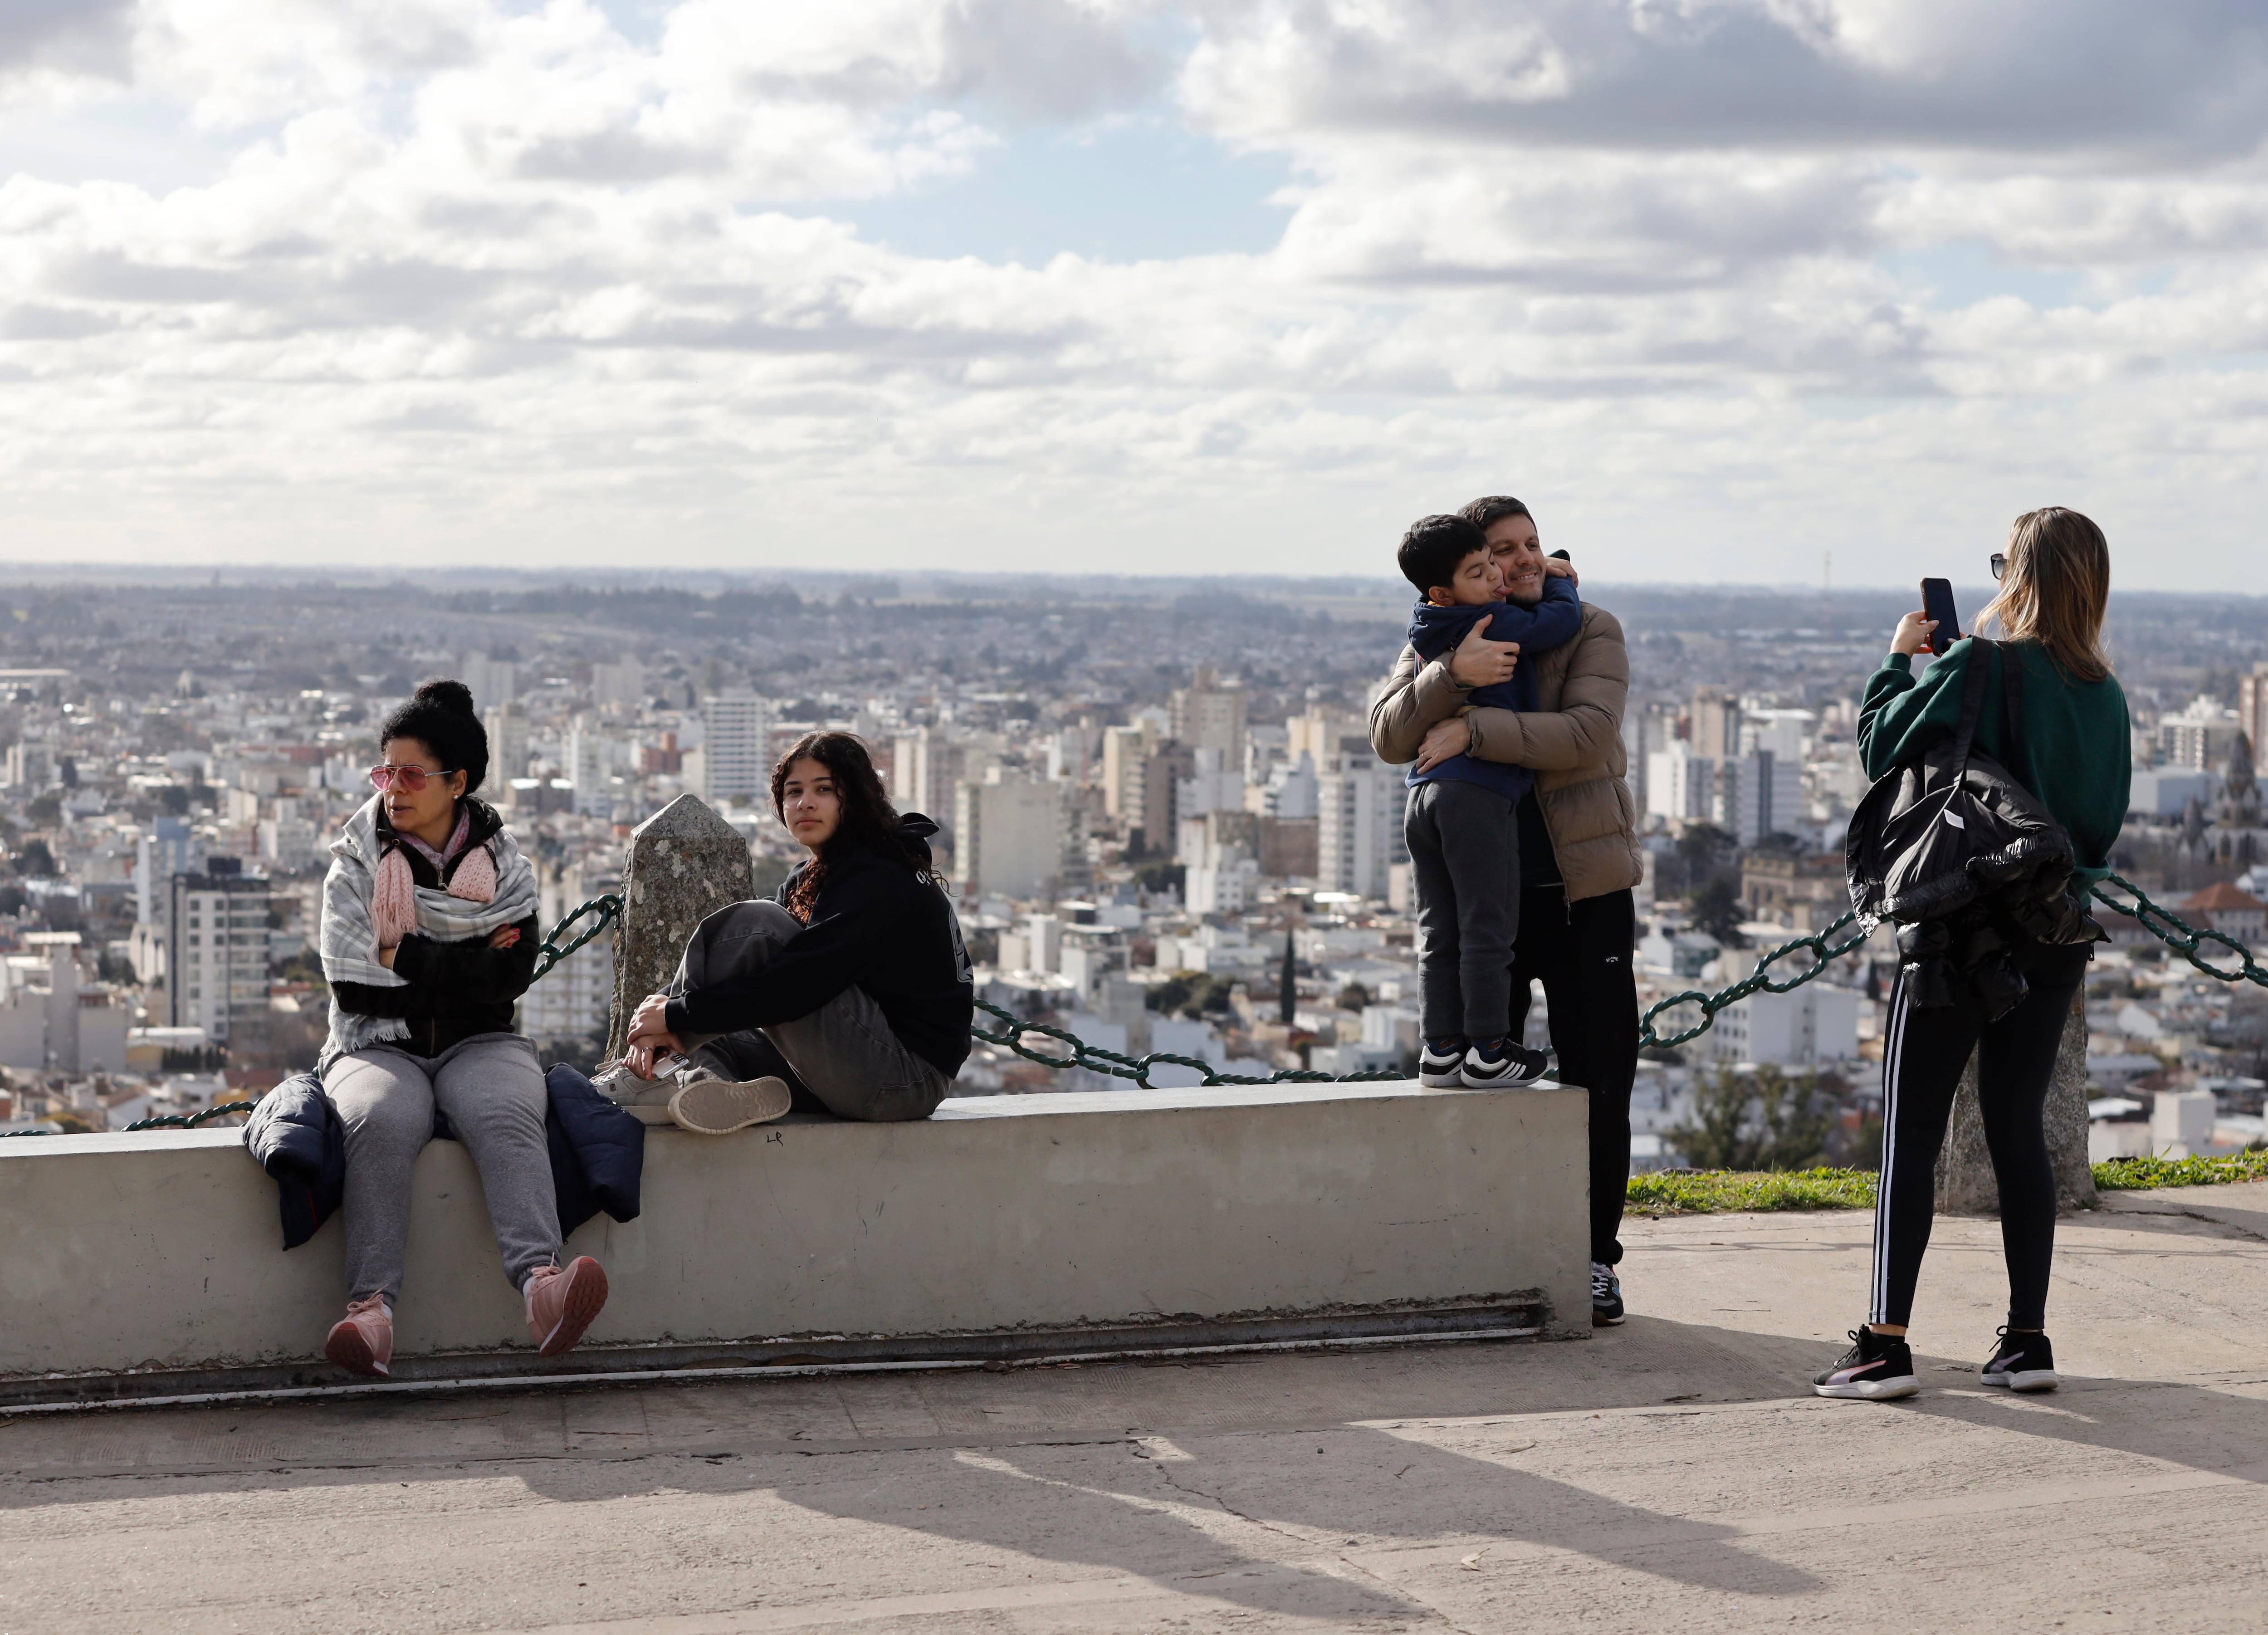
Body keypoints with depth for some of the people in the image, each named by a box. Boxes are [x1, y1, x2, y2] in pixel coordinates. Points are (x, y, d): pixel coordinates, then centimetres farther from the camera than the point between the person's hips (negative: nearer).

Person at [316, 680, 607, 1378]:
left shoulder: (505, 868, 11)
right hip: (378, 1047, 0)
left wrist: (407, 959, -6)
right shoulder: (354, 867, 9)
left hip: (479, 1045, 1)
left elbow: (509, 976, -4)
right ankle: (372, 1308, -52)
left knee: (504, 1114, -35)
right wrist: (463, 968, -2)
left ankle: (540, 1284, -59)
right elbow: (355, 988, -3)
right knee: (383, 1118, -37)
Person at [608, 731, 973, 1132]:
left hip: (910, 1076, -10)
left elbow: (799, 983, -24)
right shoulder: (808, 881, 16)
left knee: (749, 926, -18)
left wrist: (678, 1013, -19)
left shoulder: (881, 881, -14)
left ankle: (651, 1078, -11)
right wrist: (665, 1029, -11)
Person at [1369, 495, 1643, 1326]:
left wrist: (1475, 730, -24)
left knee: (1598, 1082, 1)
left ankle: (1596, 1259, 11)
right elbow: (1389, 735, -9)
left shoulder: (1591, 631, -2)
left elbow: (1586, 734, -19)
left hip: (1583, 889, -2)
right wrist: (1452, 674, -26)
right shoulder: (1440, 640, 6)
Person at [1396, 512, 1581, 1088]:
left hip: (1425, 792, 8)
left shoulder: (1428, 632, 15)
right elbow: (1564, 621, -2)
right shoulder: (1497, 624, -9)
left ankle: (1440, 1049, 12)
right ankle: (1487, 1051, 2)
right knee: (1487, 927, -1)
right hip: (1479, 792, -8)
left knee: (1439, 932, 10)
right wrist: (1558, 580, 17)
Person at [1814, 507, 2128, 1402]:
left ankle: (1885, 1345, -7)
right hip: (2060, 934, 6)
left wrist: (1898, 658, 6)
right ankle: (2027, 1339, 11)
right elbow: (2106, 818, 16)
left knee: (1910, 1132, -3)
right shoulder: (2105, 693, 8)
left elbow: (1883, 747, -7)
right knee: (2017, 1127, 12)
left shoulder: (1978, 666, -11)